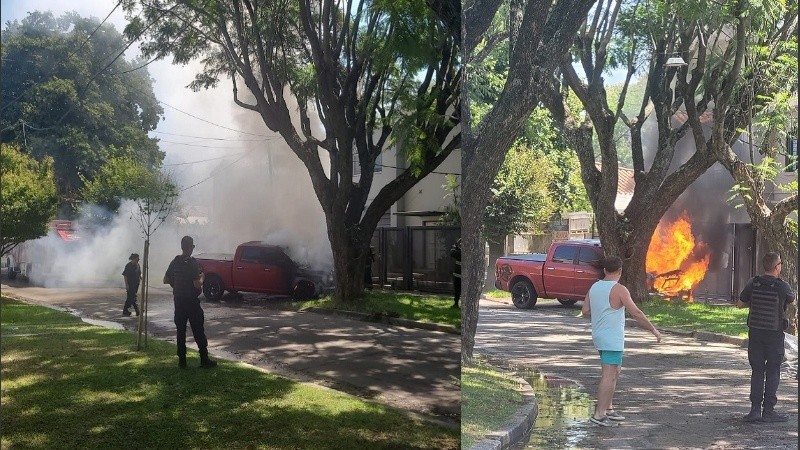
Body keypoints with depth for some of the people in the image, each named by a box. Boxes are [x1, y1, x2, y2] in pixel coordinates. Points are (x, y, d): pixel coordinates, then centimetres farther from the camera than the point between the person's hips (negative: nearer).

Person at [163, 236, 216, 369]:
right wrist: (201, 278, -2)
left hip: (178, 301, 6)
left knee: (180, 330, 10)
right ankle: (204, 360, 4)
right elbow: (197, 285, -22)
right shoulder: (193, 263, -16)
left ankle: (182, 360, 12)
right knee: (198, 331, 1)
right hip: (192, 302, -6)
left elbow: (166, 280, 10)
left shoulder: (175, 262, 3)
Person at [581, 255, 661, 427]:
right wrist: (654, 330, -8)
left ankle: (608, 409, 23)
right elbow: (636, 313, -17)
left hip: (599, 337, 8)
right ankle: (598, 415, -8)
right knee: (609, 377, -6)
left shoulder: (594, 287, 7)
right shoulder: (619, 290, -15)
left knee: (615, 371, 20)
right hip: (612, 340, -8)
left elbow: (585, 311, 9)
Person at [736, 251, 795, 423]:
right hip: (774, 334, -3)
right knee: (773, 373, 7)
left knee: (757, 371, 9)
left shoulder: (753, 283, -5)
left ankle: (755, 409, 6)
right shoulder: (783, 286, -12)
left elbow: (740, 304, 3)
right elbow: (791, 299, 11)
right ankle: (768, 410, 8)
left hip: (755, 332, 3)